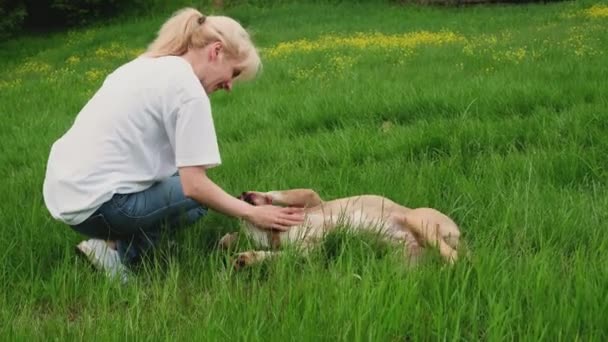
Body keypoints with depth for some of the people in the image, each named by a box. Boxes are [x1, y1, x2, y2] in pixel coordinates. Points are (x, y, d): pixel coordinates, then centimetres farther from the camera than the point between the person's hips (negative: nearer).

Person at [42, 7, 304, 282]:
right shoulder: (188, 89, -12)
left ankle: (115, 241, 7)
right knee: (199, 196, 5)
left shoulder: (147, 65, 13)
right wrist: (252, 213, -2)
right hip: (95, 204, -8)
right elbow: (195, 185, -15)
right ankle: (121, 250, -5)